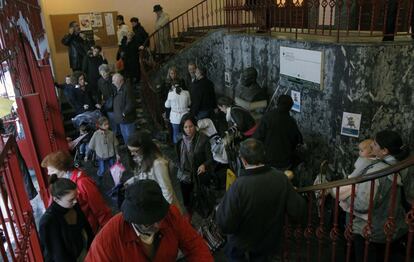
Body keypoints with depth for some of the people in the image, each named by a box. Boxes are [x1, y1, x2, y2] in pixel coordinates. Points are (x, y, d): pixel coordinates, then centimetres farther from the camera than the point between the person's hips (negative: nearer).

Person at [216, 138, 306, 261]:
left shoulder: (238, 186, -34)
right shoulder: (281, 178, -24)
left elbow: (225, 225, -29)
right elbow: (298, 213, -16)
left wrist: (221, 207, -11)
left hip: (243, 243, -3)